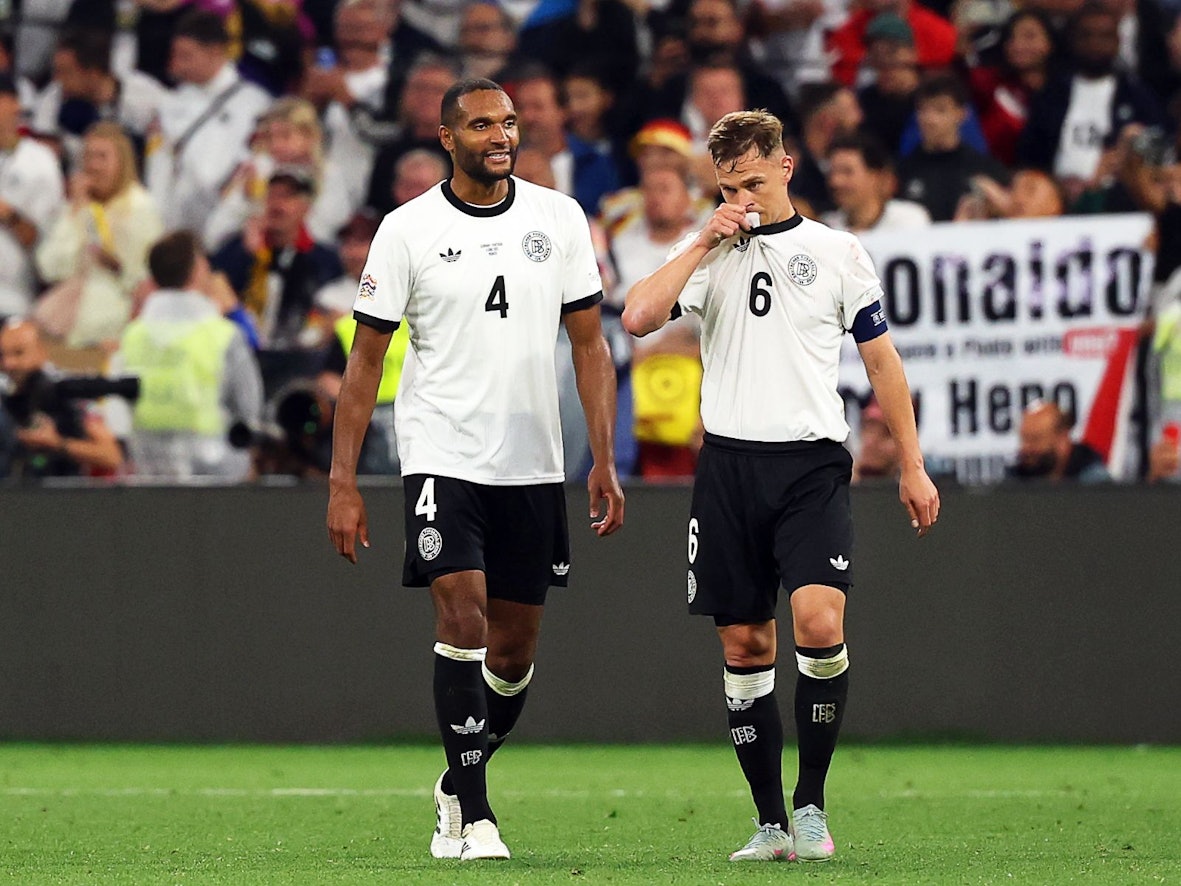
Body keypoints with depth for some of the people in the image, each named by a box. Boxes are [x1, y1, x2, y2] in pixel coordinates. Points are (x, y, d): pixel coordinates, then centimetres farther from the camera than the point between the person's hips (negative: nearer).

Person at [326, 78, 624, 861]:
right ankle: (472, 816, -13)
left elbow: (590, 345, 9)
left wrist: (605, 460, 2)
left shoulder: (558, 218, 4)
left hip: (532, 464, 3)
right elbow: (366, 359, 0)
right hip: (441, 456, -3)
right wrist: (343, 480, -5)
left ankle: (457, 784, 31)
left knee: (515, 650, 8)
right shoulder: (408, 230, -3)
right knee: (463, 618, -17)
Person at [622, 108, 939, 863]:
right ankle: (771, 821, 11)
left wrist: (913, 466, 9)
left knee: (820, 624, -19)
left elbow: (882, 358, 11)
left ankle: (811, 802, -5)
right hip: (728, 465, 2)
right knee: (745, 645, 3)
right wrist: (705, 243, -9)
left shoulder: (836, 251, 6)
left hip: (812, 462, -2)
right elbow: (638, 317, -8)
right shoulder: (707, 252, 9)